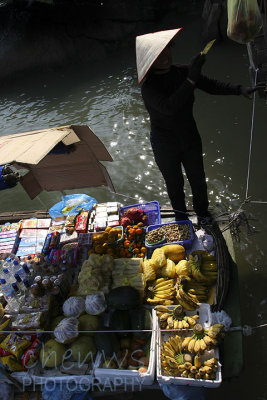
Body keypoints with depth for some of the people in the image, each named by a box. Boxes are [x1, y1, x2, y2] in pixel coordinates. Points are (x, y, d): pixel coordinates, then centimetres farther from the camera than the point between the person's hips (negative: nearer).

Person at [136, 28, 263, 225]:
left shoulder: (182, 72, -8)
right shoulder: (149, 86, -23)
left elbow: (210, 85, 2)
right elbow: (169, 107, -39)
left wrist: (239, 89, -10)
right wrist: (191, 79, -44)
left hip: (190, 138, 4)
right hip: (165, 146, -4)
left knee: (198, 179, 17)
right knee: (174, 183, 17)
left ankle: (203, 212, 45)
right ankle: (180, 215, 45)